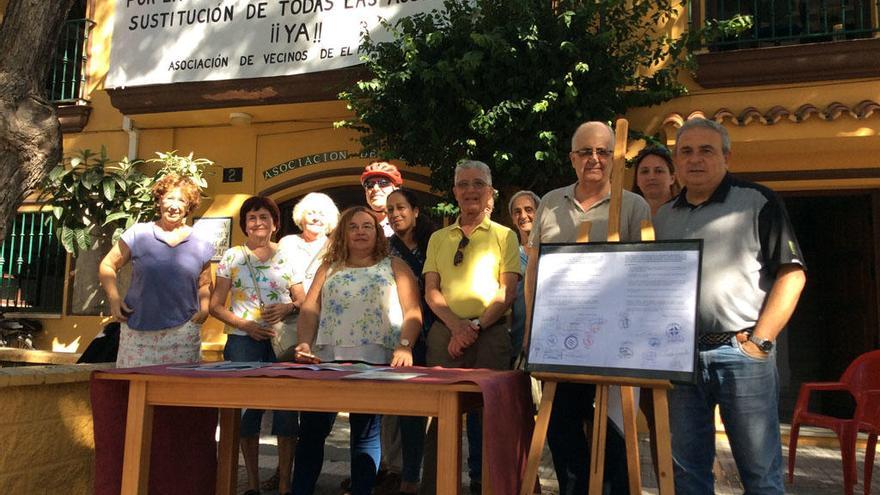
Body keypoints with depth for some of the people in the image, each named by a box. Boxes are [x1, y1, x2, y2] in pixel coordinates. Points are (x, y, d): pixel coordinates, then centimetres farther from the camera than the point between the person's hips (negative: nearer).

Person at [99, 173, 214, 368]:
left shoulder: (200, 245, 9)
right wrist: (114, 299, -4)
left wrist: (204, 309, 1)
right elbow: (107, 266, 10)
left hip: (183, 332, 1)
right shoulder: (138, 234, 4)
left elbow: (205, 285, 18)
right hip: (138, 331, -1)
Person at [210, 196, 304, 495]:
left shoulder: (287, 257, 9)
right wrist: (245, 324, -11)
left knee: (287, 406, -3)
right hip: (244, 341, -1)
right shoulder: (232, 257, 6)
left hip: (283, 340, 1)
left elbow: (303, 301, 11)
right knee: (248, 407, 3)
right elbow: (216, 305, 4)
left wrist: (287, 307, -11)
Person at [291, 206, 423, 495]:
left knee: (366, 433, 1)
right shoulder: (329, 269, 20)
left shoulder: (394, 267, 12)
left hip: (376, 361, -2)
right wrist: (305, 344, -9)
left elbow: (412, 312, 1)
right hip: (328, 359, 3)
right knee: (312, 429, 0)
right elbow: (309, 310, 9)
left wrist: (405, 347, -16)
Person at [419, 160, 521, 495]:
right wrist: (455, 324, -12)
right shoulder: (438, 239, 13)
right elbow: (431, 290, 6)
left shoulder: (504, 236, 6)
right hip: (445, 333, 2)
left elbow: (507, 291, -1)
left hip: (490, 334, -2)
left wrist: (476, 325, -14)